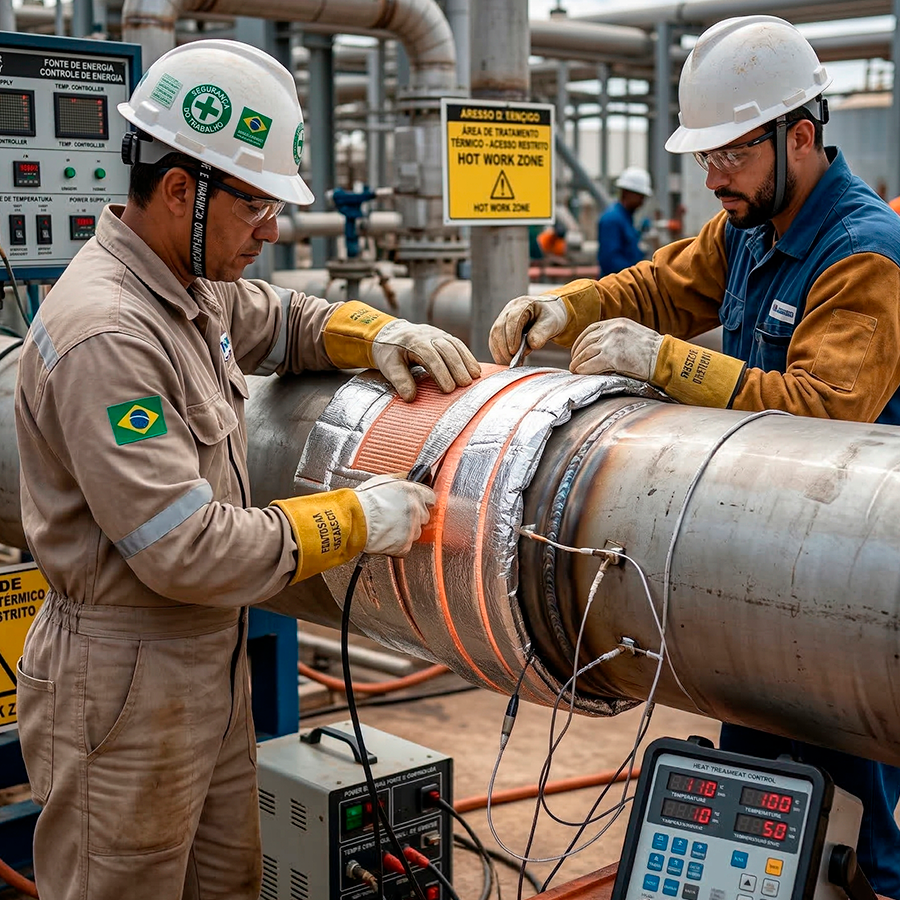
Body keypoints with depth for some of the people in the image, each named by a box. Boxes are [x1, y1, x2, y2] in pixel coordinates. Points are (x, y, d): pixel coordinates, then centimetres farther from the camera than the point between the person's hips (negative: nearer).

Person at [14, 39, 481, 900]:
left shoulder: (191, 288, 4)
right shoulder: (104, 335, -26)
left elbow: (284, 322, 25)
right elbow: (187, 551, -29)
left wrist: (379, 333, 4)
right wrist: (354, 521, -20)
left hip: (212, 666, 9)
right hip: (126, 691, -9)